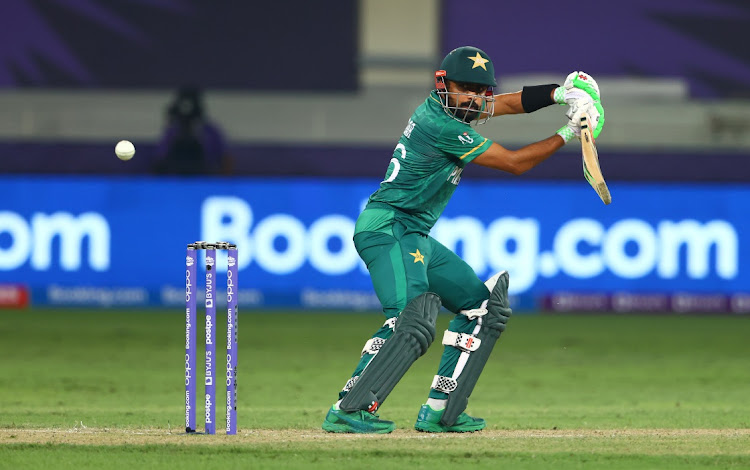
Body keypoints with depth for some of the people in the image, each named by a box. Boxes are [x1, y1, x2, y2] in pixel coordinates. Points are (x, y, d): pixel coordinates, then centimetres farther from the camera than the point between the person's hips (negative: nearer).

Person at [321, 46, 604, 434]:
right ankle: (348, 410, -30)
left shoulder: (444, 106, 9)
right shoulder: (442, 125, -19)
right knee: (412, 321, -30)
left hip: (416, 237, 11)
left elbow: (512, 103, 18)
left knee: (480, 306, 16)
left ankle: (438, 412, 12)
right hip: (387, 228, -11)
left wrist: (559, 94, 2)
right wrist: (567, 135, -6)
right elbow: (515, 163, -13)